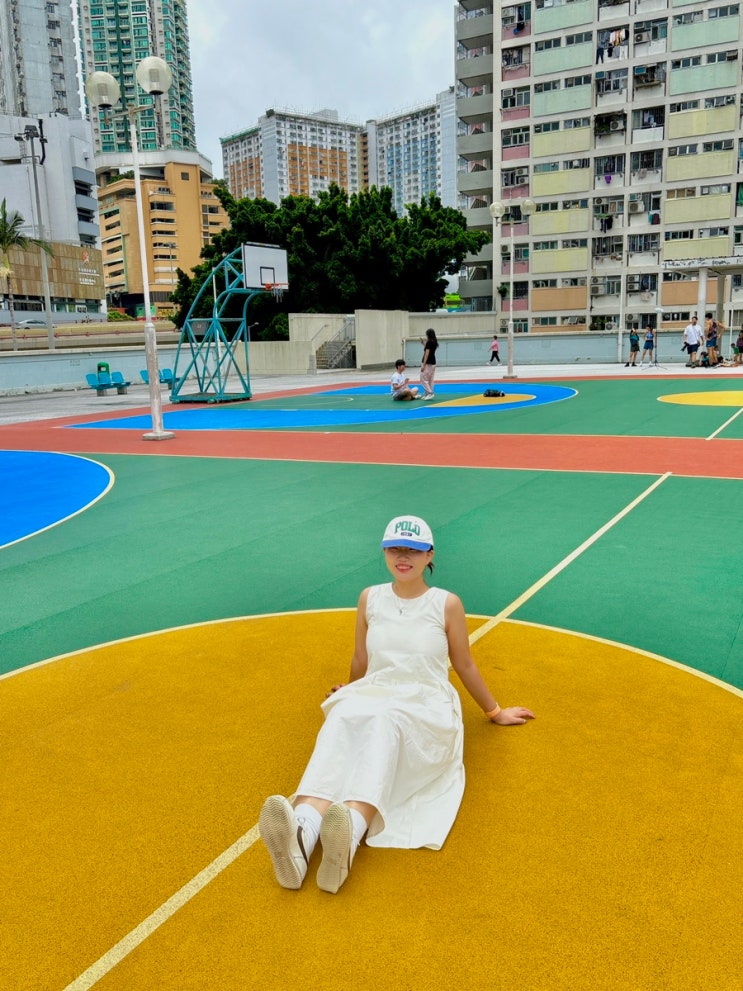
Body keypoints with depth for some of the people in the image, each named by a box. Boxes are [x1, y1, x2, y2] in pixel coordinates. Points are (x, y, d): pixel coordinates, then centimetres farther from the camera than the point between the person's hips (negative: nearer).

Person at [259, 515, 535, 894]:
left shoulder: (447, 604, 4)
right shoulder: (369, 598, 11)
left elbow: (464, 665, 16)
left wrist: (494, 712, 24)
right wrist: (352, 694, 37)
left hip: (425, 706, -2)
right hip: (371, 696, 2)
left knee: (384, 721, -39)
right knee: (342, 719, -36)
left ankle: (347, 842, -62)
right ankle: (301, 838, -59)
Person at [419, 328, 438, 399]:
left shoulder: (429, 342, -16)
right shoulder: (434, 342, 9)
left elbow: (427, 354, -19)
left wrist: (423, 365, -19)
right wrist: (424, 343, 15)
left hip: (428, 363, -9)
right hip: (433, 362, 9)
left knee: (423, 378, -5)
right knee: (430, 379, 10)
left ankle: (430, 393, -11)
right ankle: (427, 394, 12)